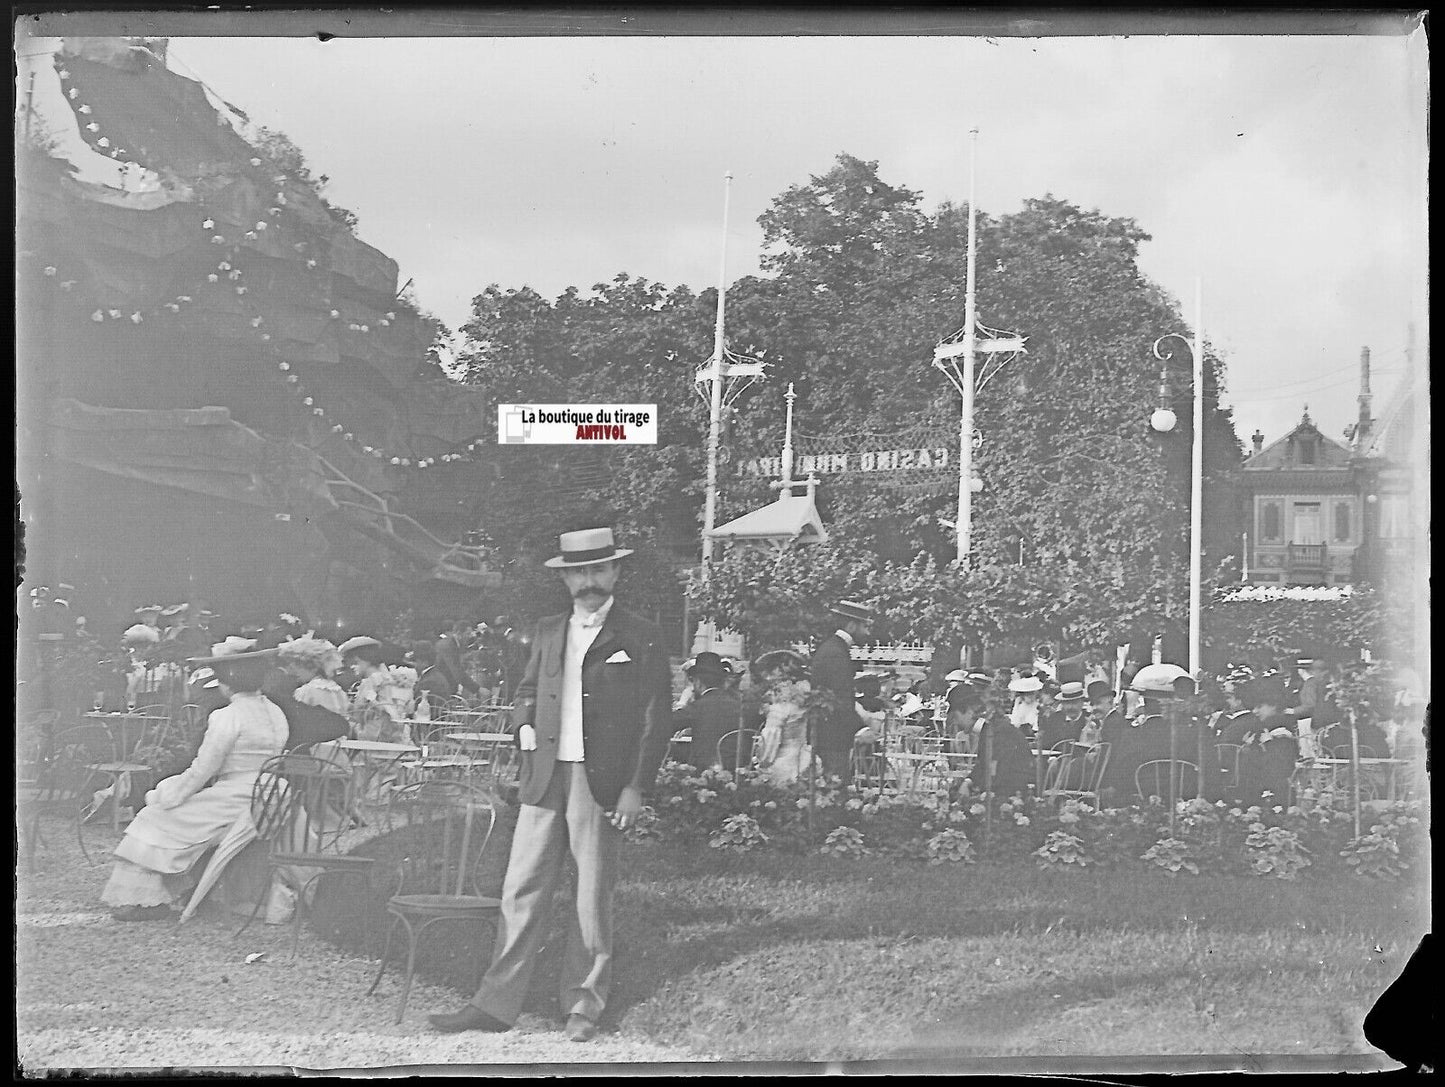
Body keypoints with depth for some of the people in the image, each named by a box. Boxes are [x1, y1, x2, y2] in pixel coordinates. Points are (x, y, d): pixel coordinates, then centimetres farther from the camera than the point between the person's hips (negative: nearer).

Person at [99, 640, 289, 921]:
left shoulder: (227, 717, -16)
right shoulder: (276, 713, 8)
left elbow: (201, 772, -12)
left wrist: (163, 797, 2)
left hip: (234, 802, -9)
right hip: (264, 801, 9)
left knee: (158, 817, 4)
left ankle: (147, 900, 4)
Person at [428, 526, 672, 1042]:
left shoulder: (640, 638, 0)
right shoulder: (547, 632, 15)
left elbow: (657, 720, -2)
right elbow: (527, 692, 28)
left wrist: (636, 787, -8)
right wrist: (527, 729, 6)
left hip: (601, 783, -4)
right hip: (545, 780, 4)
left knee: (593, 896, 3)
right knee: (522, 891, 3)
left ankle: (584, 1006, 15)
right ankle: (495, 1004, 9)